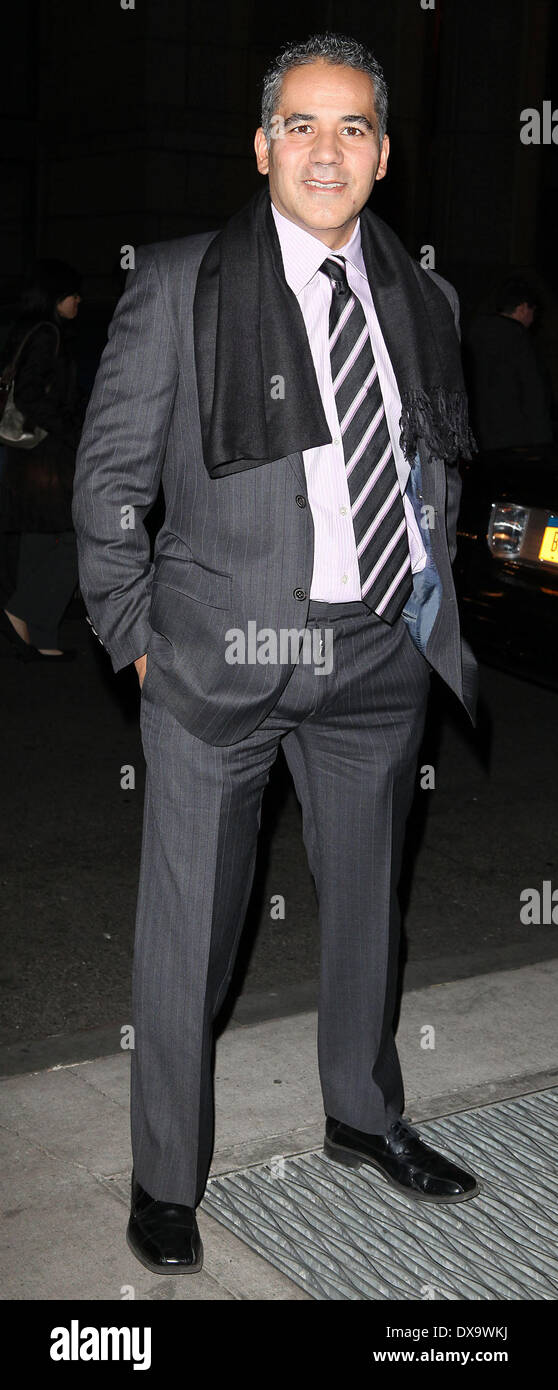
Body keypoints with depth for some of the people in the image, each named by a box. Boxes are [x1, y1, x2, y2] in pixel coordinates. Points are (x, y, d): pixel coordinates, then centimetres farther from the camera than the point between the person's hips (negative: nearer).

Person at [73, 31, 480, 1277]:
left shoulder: (418, 299, 8)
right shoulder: (179, 284, -4)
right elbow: (109, 475, -3)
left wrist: (436, 610, 9)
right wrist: (137, 635, -6)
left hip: (379, 656, 5)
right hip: (223, 656, -4)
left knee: (367, 898, 18)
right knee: (189, 924, 5)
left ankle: (364, 1116, 42)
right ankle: (166, 1178, 25)